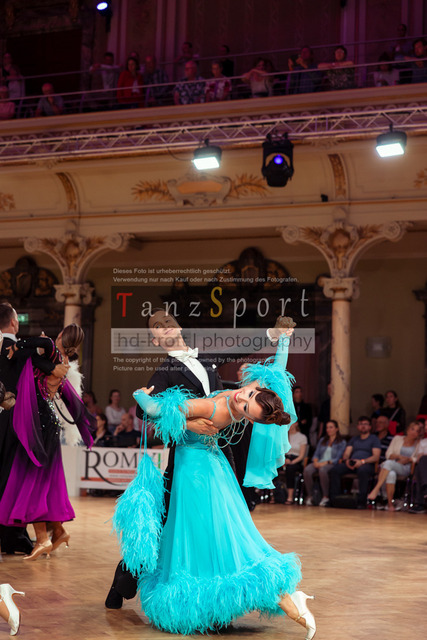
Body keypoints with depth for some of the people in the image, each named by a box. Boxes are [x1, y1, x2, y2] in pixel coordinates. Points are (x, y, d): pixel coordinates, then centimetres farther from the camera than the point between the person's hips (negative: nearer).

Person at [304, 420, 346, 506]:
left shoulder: (342, 442, 9)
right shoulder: (322, 441, 25)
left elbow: (338, 458, -3)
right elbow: (316, 454, 17)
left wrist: (326, 462, -17)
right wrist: (316, 461, -6)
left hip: (331, 464, -4)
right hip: (319, 463, 4)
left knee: (322, 470, -40)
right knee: (307, 470, -30)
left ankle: (325, 497, -33)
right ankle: (309, 496, -25)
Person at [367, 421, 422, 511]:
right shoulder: (397, 439, 20)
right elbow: (388, 455, 11)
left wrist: (408, 460, -12)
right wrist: (399, 456, -7)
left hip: (406, 469, -1)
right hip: (392, 467, 1)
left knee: (389, 463, -36)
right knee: (391, 474, -40)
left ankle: (376, 489, -41)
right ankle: (390, 504, -39)